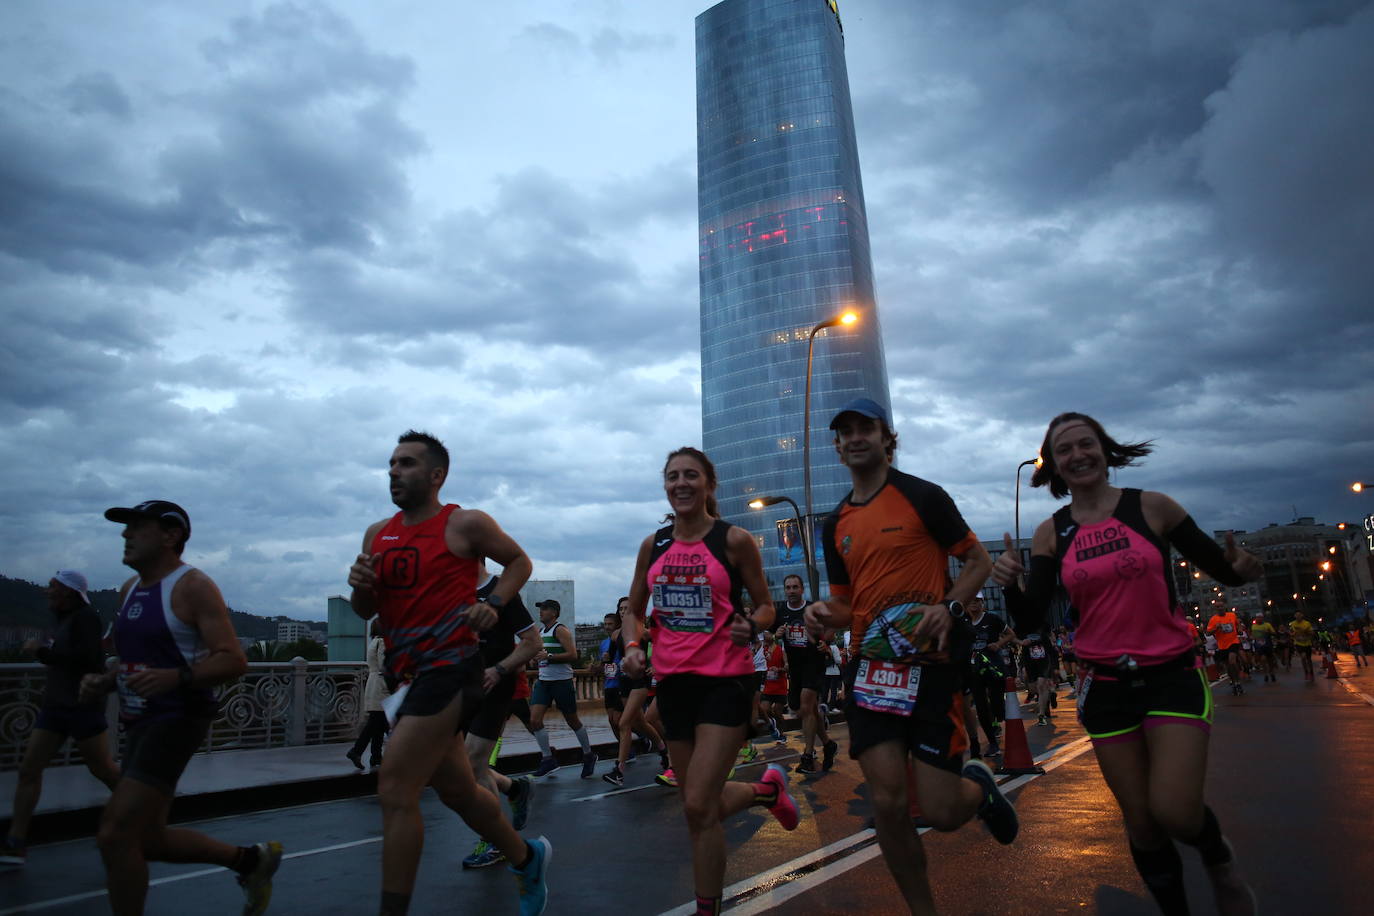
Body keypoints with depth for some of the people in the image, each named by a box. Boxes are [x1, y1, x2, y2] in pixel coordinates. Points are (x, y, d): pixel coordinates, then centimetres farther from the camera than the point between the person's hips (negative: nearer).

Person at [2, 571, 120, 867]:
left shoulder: (85, 617, -13)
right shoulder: (65, 619, 11)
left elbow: (85, 657, -24)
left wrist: (41, 652, -17)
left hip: (83, 707, -8)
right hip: (55, 706, 8)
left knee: (103, 770, 3)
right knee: (28, 770, 3)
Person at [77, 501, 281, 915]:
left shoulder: (193, 586, -12)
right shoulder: (129, 590, 13)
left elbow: (234, 660, -19)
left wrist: (176, 677, -33)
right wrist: (104, 681, 5)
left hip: (178, 719, -9)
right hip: (140, 722, 9)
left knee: (115, 834, -13)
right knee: (147, 839, 15)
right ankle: (251, 859, 32)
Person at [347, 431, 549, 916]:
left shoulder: (465, 524, -8)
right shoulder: (377, 533, 10)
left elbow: (518, 561, 3)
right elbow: (364, 612, 16)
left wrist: (493, 603, -12)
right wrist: (360, 586, -6)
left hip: (450, 669, -8)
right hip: (410, 674, 8)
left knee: (395, 791, -11)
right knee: (458, 790, 18)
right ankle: (527, 857, 40)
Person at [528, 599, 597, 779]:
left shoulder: (560, 630, -10)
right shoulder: (540, 632, 14)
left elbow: (573, 655, -20)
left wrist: (549, 656, -24)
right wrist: (536, 656, 8)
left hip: (562, 681, -7)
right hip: (543, 681, 7)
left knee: (573, 721, 4)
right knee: (534, 718, -9)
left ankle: (588, 756, 21)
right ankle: (548, 759, 0)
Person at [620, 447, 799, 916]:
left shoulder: (734, 539, -7)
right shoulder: (653, 545, 4)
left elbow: (765, 605, 0)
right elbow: (634, 611, 14)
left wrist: (750, 626, -21)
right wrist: (633, 646, -6)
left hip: (725, 680, -5)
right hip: (672, 682, 5)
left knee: (698, 807, -10)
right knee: (700, 805, 16)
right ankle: (767, 788, 45)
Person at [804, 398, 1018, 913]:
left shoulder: (922, 496, -3)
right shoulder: (836, 524, 12)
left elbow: (979, 560, 2)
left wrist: (949, 606, -16)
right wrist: (826, 614, -5)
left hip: (932, 664, -4)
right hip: (870, 668, 4)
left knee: (940, 812, -2)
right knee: (887, 803, -2)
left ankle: (979, 785, 35)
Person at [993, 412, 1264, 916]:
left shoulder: (1152, 507, -4)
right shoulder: (1050, 534, -2)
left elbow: (1222, 569, 3)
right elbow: (1029, 622, -5)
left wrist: (1243, 569, -21)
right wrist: (1011, 584, -25)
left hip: (1173, 675, -2)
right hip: (1106, 689, 2)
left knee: (1173, 811, -14)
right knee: (1141, 823, 9)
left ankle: (1219, 858, 21)